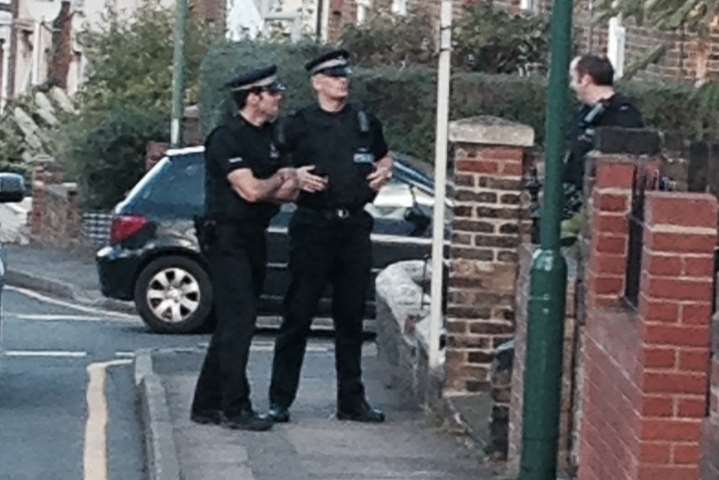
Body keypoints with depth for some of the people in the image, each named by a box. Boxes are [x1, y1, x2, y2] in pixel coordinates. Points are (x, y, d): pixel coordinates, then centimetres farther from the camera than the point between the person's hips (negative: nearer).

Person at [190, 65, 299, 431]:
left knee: (231, 324, 11)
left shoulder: (267, 136, 15)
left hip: (253, 237, 9)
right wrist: (281, 179, -4)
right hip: (226, 238, -9)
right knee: (238, 321, -12)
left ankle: (207, 405, 18)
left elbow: (288, 191, 13)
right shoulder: (227, 137, -14)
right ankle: (235, 408, -10)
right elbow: (250, 190, -23)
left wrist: (278, 189, -10)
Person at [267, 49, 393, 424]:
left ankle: (352, 400, 15)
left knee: (351, 318, 8)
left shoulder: (365, 122, 14)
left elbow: (384, 157, 29)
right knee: (298, 315, -4)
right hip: (312, 225, -4)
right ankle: (279, 400, 1)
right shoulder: (299, 124, 3)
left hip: (355, 227, 4)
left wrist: (383, 172, 7)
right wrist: (295, 176, -15)